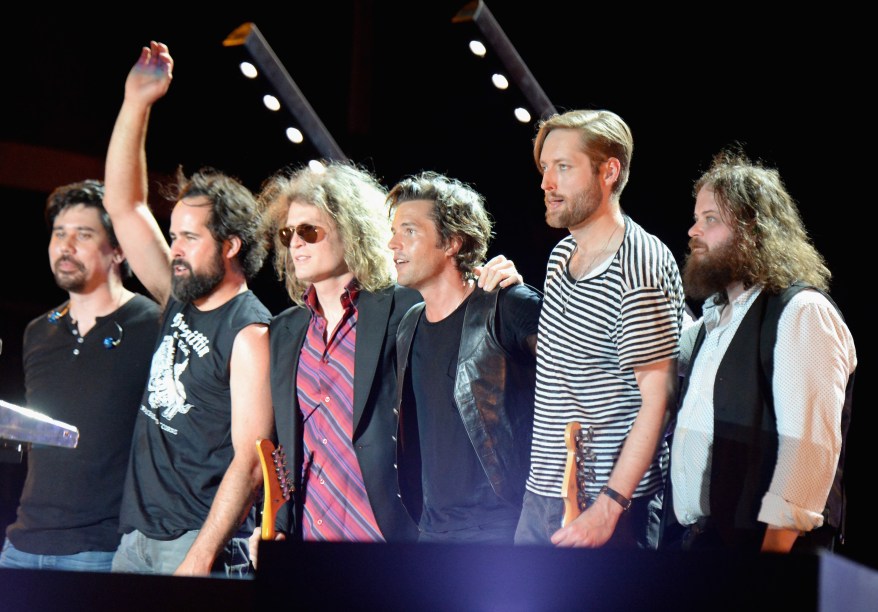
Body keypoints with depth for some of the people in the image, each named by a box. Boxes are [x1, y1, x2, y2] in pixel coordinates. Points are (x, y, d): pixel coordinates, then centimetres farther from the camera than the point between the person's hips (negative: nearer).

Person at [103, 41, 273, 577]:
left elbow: (250, 458, -15)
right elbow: (123, 205, 18)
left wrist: (200, 557, -23)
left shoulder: (250, 332, -8)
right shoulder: (180, 302, 14)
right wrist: (137, 101, 11)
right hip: (138, 535, 7)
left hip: (206, 543, -7)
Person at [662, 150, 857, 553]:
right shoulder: (716, 315, 18)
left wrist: (777, 541, -24)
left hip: (752, 539, -8)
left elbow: (810, 442, -19)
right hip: (689, 534, 8)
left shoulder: (802, 312, -10)